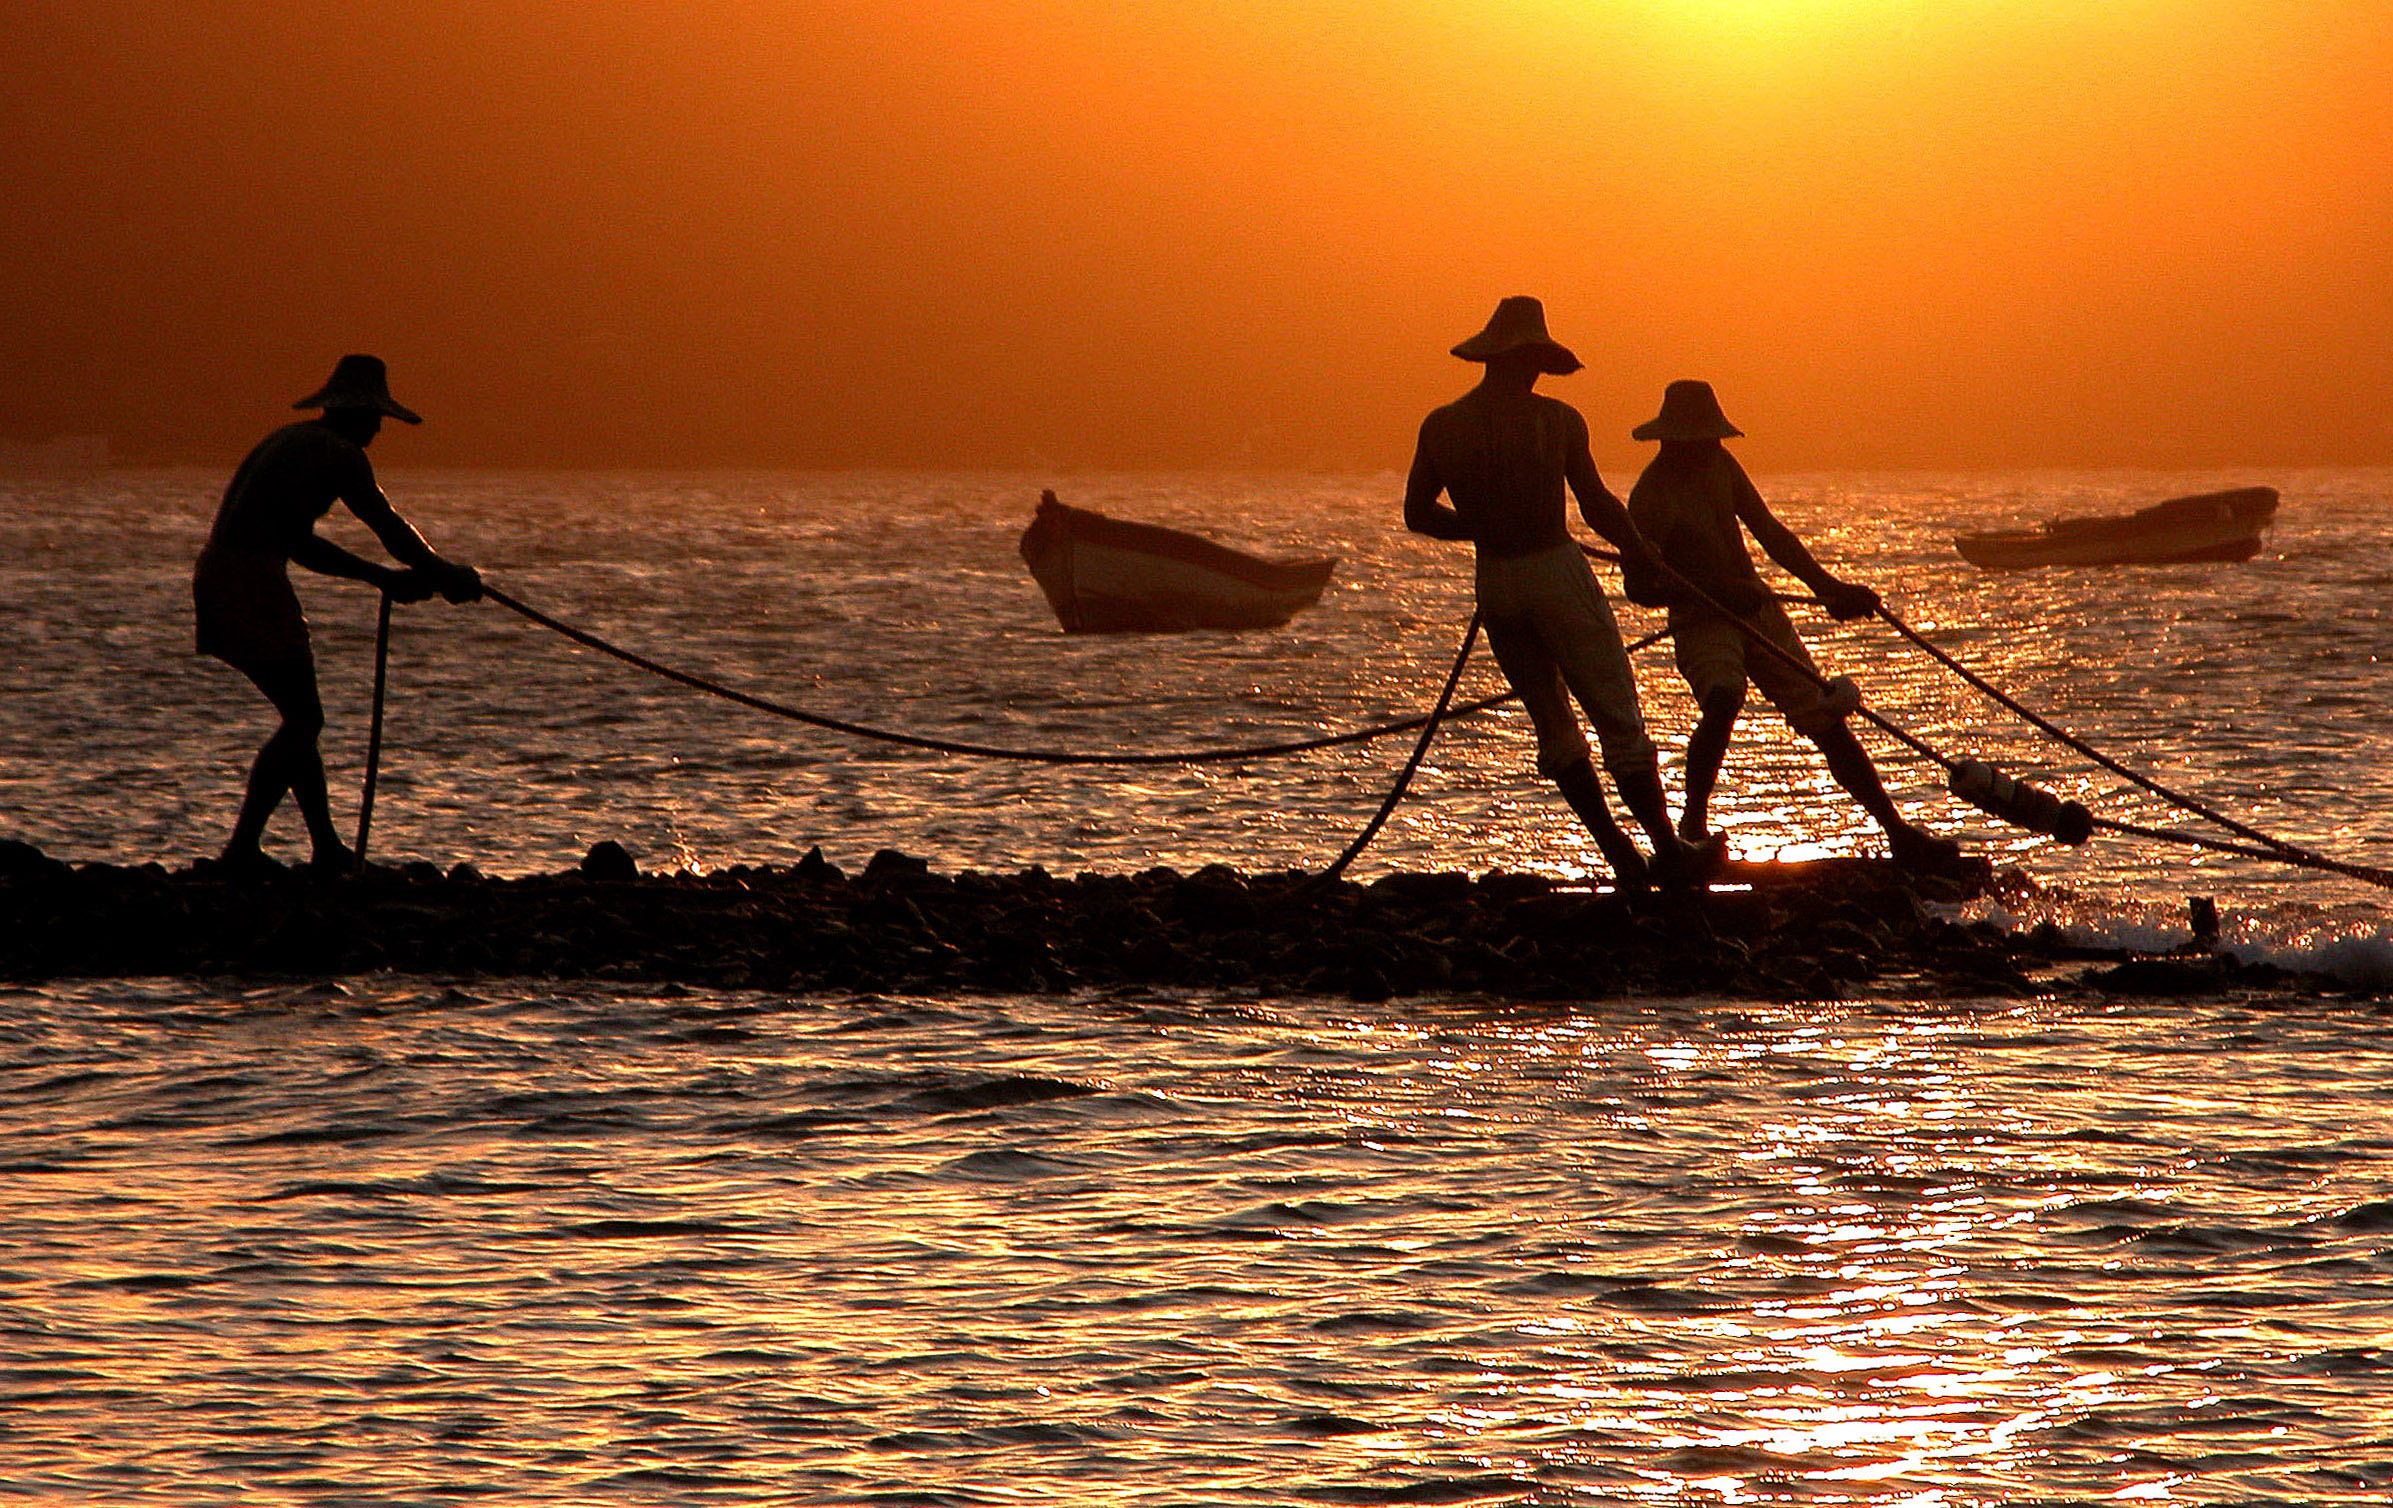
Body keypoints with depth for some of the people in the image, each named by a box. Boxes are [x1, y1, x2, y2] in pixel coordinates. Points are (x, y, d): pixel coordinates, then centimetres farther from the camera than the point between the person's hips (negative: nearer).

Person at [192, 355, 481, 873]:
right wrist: (448, 577, 15)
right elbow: (390, 528, 0)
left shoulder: (290, 441, 23)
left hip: (214, 576, 9)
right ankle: (242, 846, -10)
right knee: (302, 722, -4)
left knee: (300, 718, 16)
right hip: (253, 583, -9)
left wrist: (382, 577, 31)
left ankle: (328, 849, 19)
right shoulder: (340, 455, -5)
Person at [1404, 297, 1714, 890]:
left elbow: (1417, 513, 8)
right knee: (1618, 718, 1)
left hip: (1494, 583, 5)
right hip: (1557, 572, -4)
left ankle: (1616, 848, 8)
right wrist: (1640, 552, 8)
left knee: (1553, 724, 14)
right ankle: (1665, 845, -1)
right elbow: (1598, 506, -8)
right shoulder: (1555, 419, -9)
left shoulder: (1441, 427, 2)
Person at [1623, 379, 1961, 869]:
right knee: (1723, 700, -36)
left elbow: (1770, 533, 14)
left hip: (1760, 612, 7)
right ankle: (1693, 820, -18)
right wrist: (1717, 588, -32)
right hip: (1702, 624, -7)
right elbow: (1640, 586, -22)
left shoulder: (1719, 465, 6)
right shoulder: (1651, 497, -17)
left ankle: (1899, 833, 6)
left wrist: (1827, 586, 8)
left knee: (1827, 723, 3)